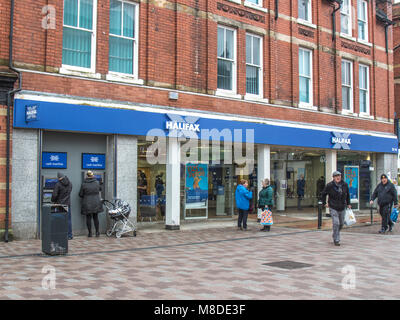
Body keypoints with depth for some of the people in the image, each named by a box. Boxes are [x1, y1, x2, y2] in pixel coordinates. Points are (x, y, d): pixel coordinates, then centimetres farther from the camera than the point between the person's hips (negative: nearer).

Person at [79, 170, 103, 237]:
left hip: (87, 204, -2)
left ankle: (90, 233, 10)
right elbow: (100, 189, 17)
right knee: (96, 218, 13)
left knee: (88, 218, 7)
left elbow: (80, 194, -3)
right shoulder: (97, 182, -3)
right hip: (96, 203, 2)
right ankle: (97, 232, 14)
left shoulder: (84, 184, -10)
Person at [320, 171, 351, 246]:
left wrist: (348, 203, 15)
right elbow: (323, 194, 2)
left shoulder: (345, 184, 0)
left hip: (342, 208, 5)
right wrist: (324, 203, 0)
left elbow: (347, 194, 17)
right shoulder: (329, 185, -11)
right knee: (336, 223, -13)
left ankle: (335, 235, 40)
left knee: (341, 224, 14)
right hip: (333, 208, -5)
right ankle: (336, 240, -2)